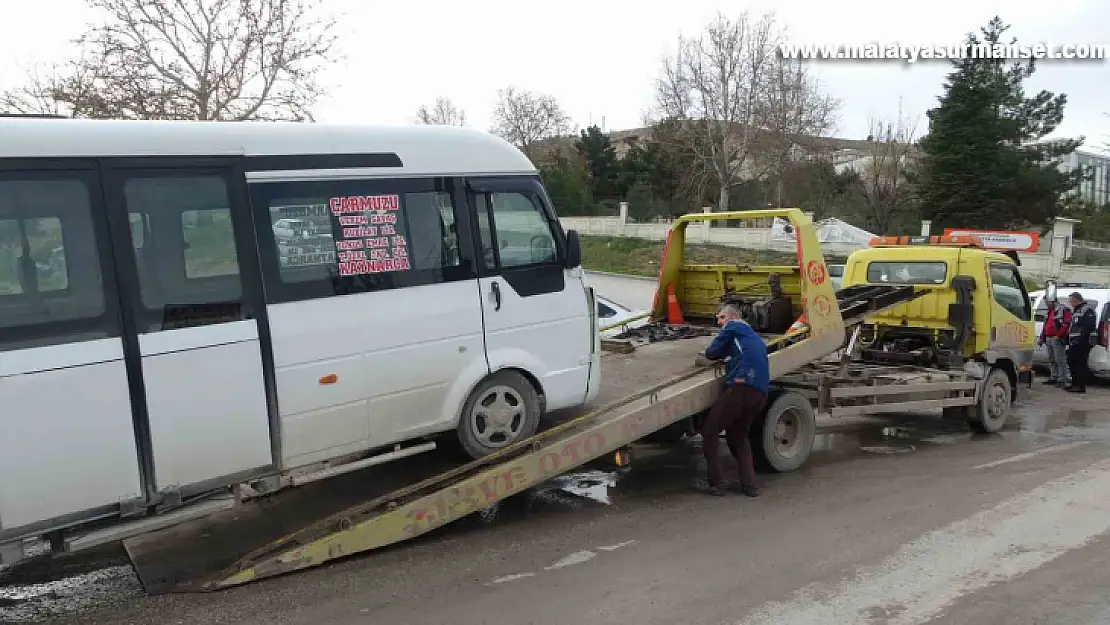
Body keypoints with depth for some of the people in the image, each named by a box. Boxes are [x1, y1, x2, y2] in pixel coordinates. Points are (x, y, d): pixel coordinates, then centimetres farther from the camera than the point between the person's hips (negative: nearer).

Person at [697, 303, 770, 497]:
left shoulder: (733, 327, 10)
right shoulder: (756, 338, 33)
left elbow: (711, 353, 8)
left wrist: (718, 353, 28)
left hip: (742, 387, -8)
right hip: (761, 393, 8)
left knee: (710, 432, 0)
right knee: (738, 434, 23)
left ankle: (715, 483, -2)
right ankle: (749, 484, 15)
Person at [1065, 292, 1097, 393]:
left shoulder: (1087, 310, -10)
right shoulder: (1076, 311, 23)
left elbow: (1088, 327, -21)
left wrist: (1080, 338, -24)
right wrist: (1068, 337, 20)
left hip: (1083, 342, -10)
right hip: (1074, 342, 10)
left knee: (1081, 363, -10)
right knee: (1071, 362, 13)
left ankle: (1081, 386, -8)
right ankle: (1075, 383, 23)